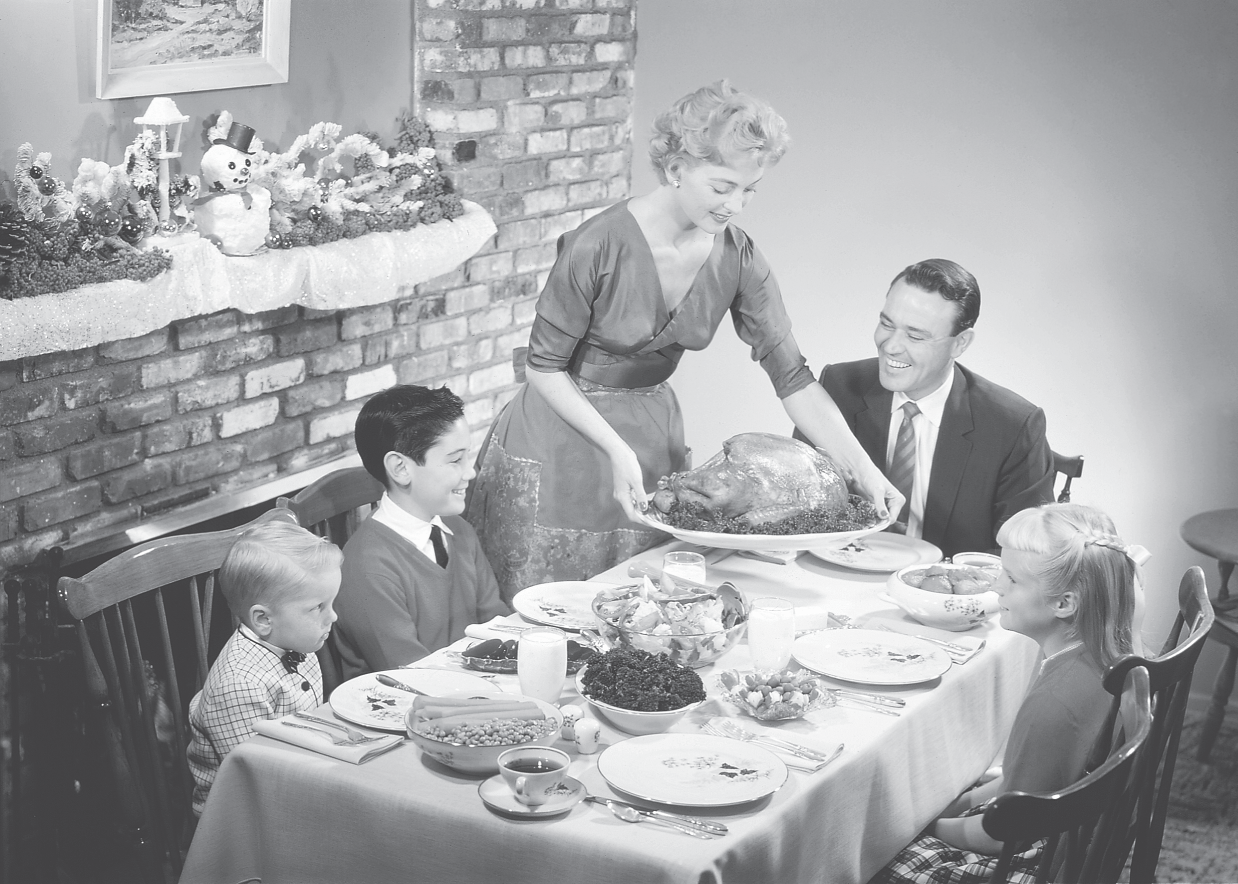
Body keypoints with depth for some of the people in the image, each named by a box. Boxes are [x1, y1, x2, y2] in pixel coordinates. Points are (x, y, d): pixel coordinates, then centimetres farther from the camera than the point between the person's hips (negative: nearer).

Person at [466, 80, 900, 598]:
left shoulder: (737, 258, -9)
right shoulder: (598, 248, -24)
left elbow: (791, 375, -6)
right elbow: (544, 367, -14)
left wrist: (860, 467, -15)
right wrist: (616, 450, -23)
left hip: (655, 437, 5)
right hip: (564, 436, -5)